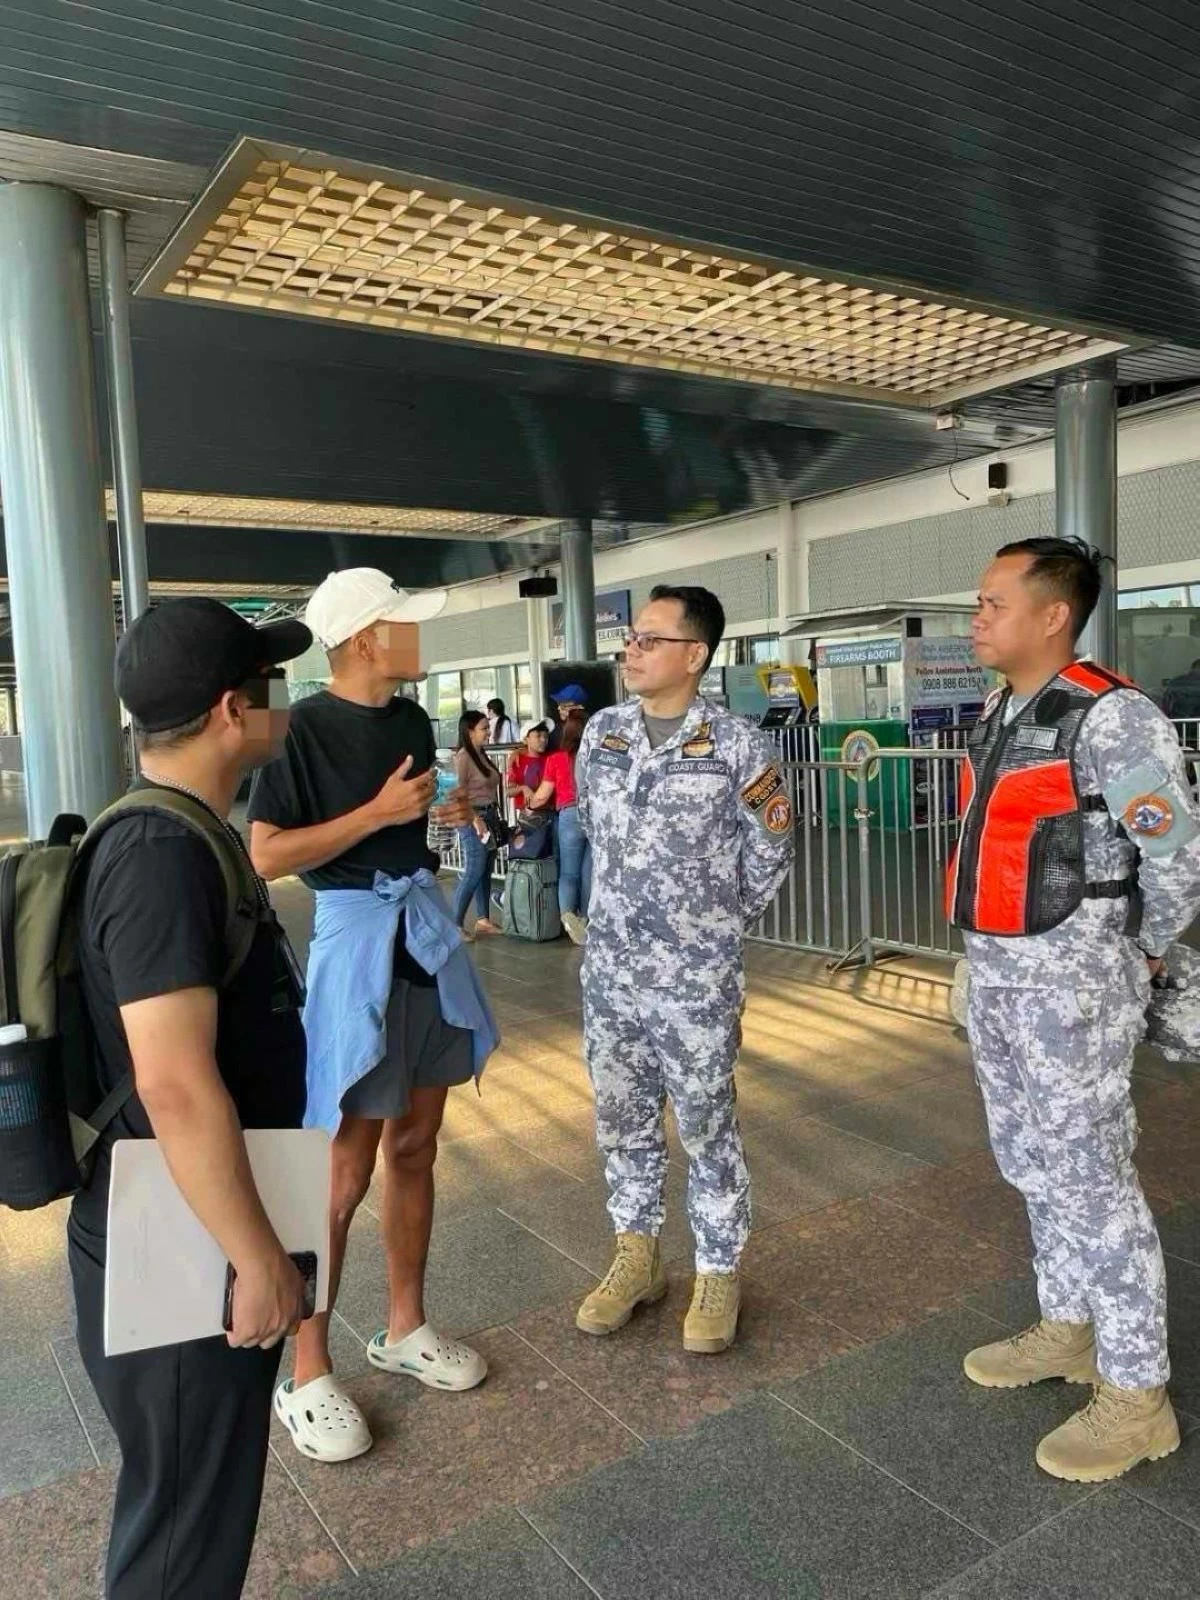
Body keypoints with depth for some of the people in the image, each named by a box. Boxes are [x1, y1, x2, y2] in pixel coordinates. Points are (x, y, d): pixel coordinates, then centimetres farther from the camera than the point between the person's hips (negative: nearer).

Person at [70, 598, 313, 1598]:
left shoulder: (184, 836, 7)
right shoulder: (161, 857, -25)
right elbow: (175, 1085, -31)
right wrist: (261, 1260, -22)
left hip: (191, 1240, 9)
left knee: (201, 1500, 26)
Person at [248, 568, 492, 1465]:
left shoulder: (414, 720, 8)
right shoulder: (305, 728, -13)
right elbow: (266, 856, -19)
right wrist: (379, 812, -20)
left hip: (426, 937, 7)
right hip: (357, 945, -7)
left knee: (415, 1148, 15)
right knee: (345, 1171, -1)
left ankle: (406, 1329, 33)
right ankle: (308, 1377, 17)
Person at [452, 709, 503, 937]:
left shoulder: (482, 755, 13)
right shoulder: (463, 756, -12)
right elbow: (458, 793, -18)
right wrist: (475, 820, -23)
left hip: (489, 817, 8)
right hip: (472, 820, -8)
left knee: (485, 872, 11)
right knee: (473, 873, -9)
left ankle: (483, 920, 18)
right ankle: (455, 924, -3)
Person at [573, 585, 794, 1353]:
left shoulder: (739, 745, -11)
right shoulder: (602, 733, 3)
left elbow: (771, 854, -1)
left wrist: (716, 927, -1)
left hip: (698, 978, -4)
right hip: (610, 970, 5)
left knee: (708, 1128, 9)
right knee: (622, 1121, 16)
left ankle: (718, 1274, 27)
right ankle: (637, 1257, 35)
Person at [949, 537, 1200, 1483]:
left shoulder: (1111, 719, -17)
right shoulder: (1002, 716, 10)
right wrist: (997, 960, 13)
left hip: (1071, 978, -9)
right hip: (994, 972, 9)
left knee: (1091, 1177, 0)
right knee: (1033, 1164, 19)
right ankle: (1068, 1329, 36)